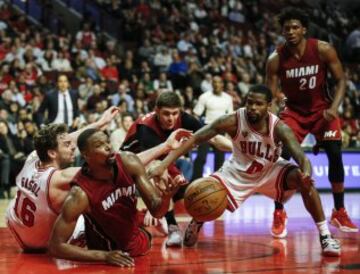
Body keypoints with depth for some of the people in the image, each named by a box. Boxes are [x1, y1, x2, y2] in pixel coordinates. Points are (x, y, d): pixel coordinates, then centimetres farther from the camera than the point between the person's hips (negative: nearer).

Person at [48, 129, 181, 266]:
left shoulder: (128, 162, -21)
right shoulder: (80, 194, -33)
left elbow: (156, 210, -17)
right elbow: (55, 246, -31)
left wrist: (165, 198, -41)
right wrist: (104, 256, -35)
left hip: (139, 241, 4)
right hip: (109, 254, -4)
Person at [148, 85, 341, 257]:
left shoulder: (279, 128, -29)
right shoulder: (232, 121, -29)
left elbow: (301, 156, -38)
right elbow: (194, 139, -29)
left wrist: (306, 173, -64)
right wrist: (163, 165, -38)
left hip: (271, 171, 0)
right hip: (239, 172, 0)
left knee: (304, 180, -28)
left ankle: (324, 235, -14)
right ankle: (196, 223, 16)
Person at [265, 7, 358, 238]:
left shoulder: (323, 50, -18)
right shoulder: (276, 59, -17)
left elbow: (341, 80, -10)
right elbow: (271, 95, -13)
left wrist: (334, 107, -25)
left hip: (321, 109, 0)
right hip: (294, 111, 0)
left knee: (335, 156, -7)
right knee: (281, 158, -15)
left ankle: (339, 212, 9)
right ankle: (279, 214, -1)